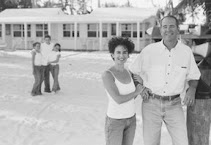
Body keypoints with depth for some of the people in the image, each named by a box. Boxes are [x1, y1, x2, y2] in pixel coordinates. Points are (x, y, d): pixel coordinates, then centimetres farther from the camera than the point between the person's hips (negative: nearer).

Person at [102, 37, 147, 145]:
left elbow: (131, 97, 8)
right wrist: (136, 92, -14)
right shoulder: (107, 75, -21)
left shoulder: (128, 73, 1)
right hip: (114, 121, -7)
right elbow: (118, 100, -28)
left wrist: (140, 83, -7)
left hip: (130, 119, 7)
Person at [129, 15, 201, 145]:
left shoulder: (186, 51, -3)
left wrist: (192, 89, -12)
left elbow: (193, 77, 8)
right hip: (151, 103, -1)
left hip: (174, 105, 1)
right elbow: (133, 71, 5)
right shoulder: (149, 50, -8)